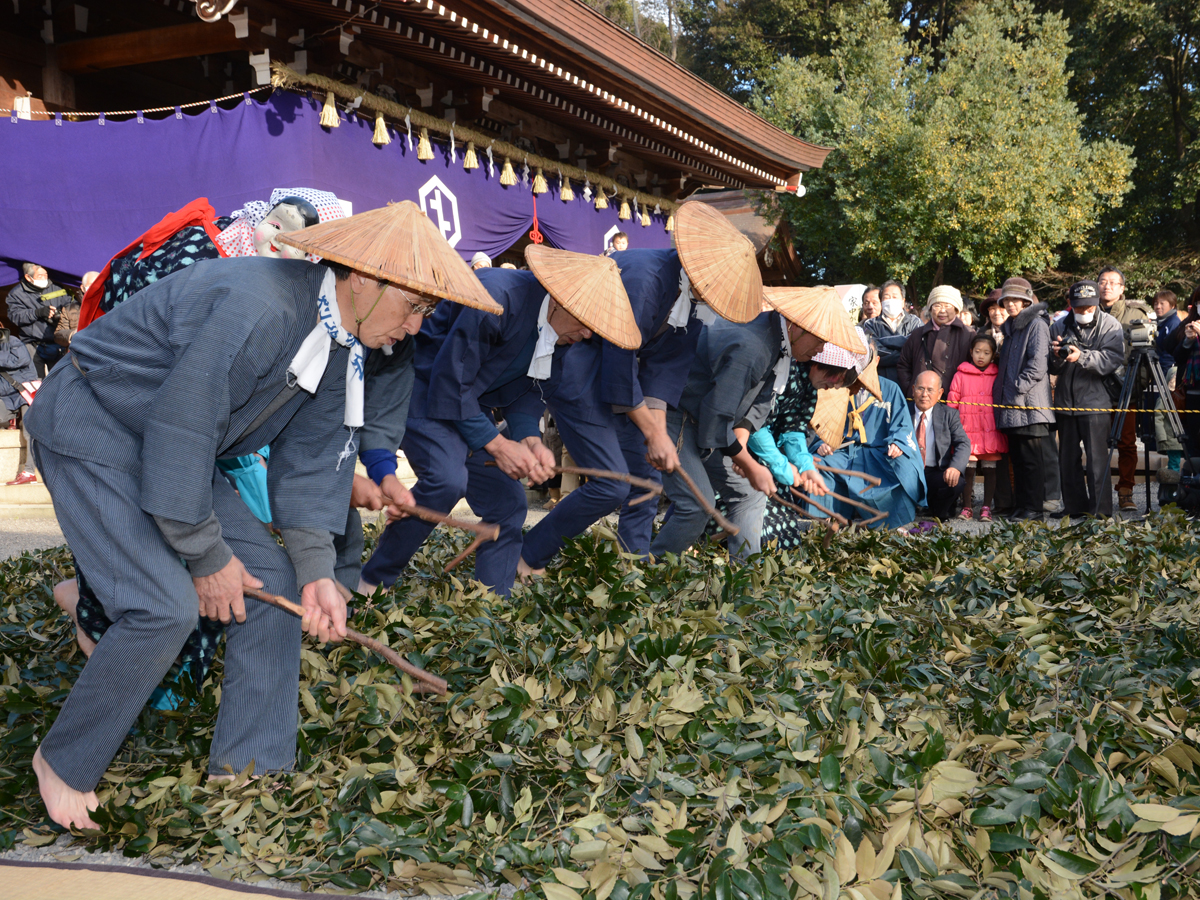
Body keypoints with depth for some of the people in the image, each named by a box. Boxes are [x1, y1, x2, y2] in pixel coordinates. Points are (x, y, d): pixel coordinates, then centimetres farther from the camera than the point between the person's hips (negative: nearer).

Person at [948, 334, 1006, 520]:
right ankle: (967, 507, 9)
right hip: (967, 429, -1)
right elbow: (951, 402, 6)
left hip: (991, 431, 1)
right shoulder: (961, 374, 5)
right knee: (968, 469, 1)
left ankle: (987, 507, 7)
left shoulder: (997, 376, 8)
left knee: (990, 469, 2)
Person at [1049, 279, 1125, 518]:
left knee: (1097, 458, -8)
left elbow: (1113, 358, -17)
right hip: (1065, 401, 5)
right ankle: (1075, 506, 20)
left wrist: (1081, 357, -27)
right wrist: (1056, 357, -13)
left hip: (1096, 401, -5)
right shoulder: (1060, 326, 9)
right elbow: (1051, 368, 9)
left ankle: (1100, 509, -3)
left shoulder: (1110, 325, -2)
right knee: (1068, 458, 10)